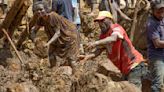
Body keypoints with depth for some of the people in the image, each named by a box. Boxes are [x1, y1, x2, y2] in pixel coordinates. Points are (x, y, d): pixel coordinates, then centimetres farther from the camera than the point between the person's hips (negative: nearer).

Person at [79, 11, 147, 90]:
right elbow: (98, 50, 1)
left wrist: (96, 43, -49)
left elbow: (113, 38, -36)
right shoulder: (103, 36, 11)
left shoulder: (116, 28, -14)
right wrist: (87, 56, -19)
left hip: (134, 65, -9)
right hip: (124, 69, 9)